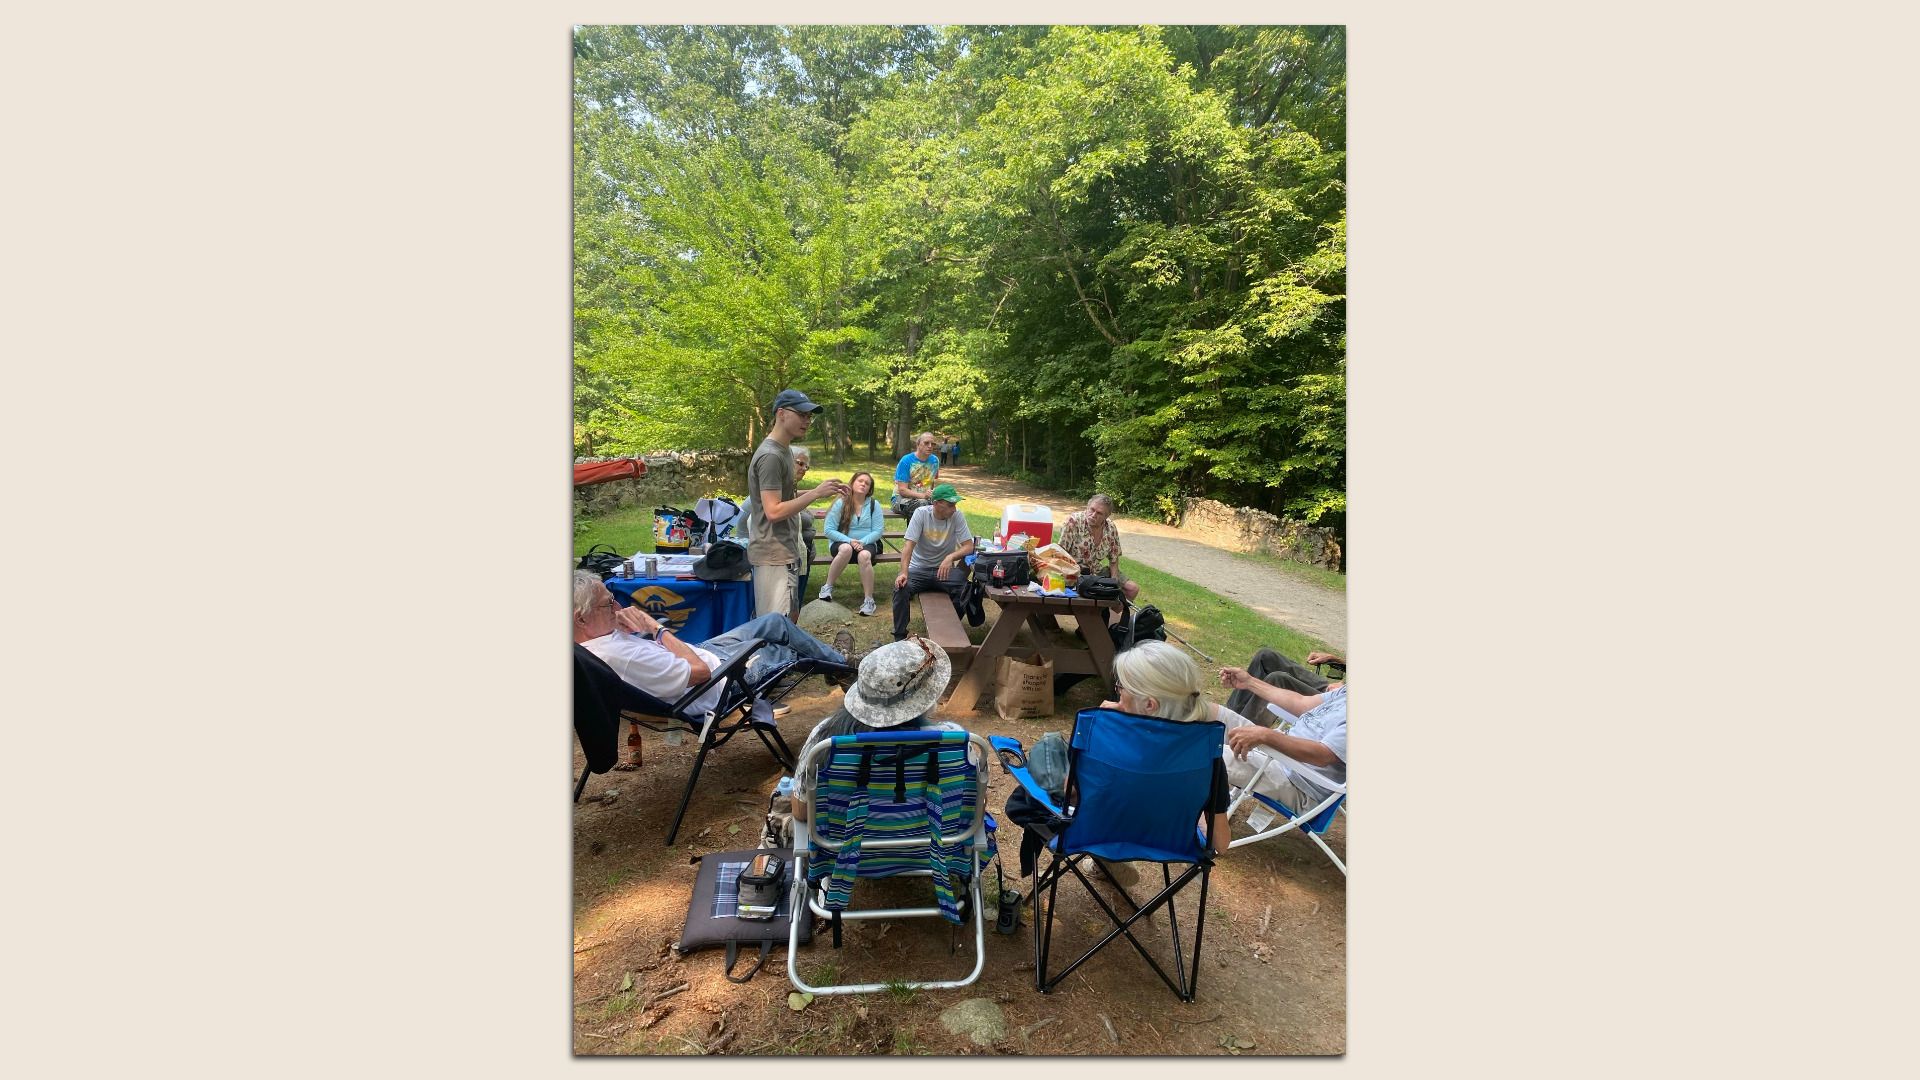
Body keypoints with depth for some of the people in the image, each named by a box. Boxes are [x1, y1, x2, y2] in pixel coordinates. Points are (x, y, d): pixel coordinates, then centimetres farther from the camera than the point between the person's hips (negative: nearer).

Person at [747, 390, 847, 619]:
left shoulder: (783, 450, 14)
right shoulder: (770, 456, -17)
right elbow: (774, 512, -22)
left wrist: (817, 492, 9)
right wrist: (816, 494, -20)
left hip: (785, 551, 10)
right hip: (774, 556, -10)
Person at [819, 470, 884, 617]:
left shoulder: (874, 504, 1)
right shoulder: (841, 503, -4)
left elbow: (878, 530, -3)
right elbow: (829, 530, -7)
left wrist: (862, 542, -19)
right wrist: (849, 541, -19)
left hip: (866, 543, 1)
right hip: (841, 542, -1)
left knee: (864, 555, -35)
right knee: (846, 549, -37)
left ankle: (869, 600, -26)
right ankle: (827, 587, -21)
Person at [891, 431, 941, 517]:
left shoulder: (935, 460, 8)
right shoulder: (906, 461, -9)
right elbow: (902, 490, -14)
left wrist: (931, 493, 12)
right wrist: (923, 495, -28)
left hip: (925, 498, 5)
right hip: (902, 498, -4)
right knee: (922, 504, -38)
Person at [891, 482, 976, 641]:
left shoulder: (957, 516, -9)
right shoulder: (921, 513, -13)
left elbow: (969, 546, -14)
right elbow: (909, 544, -19)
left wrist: (951, 557, -35)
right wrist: (904, 572, -33)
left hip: (944, 569, 1)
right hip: (919, 569, -1)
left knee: (966, 590, -25)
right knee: (901, 588, -28)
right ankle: (899, 637, -9)